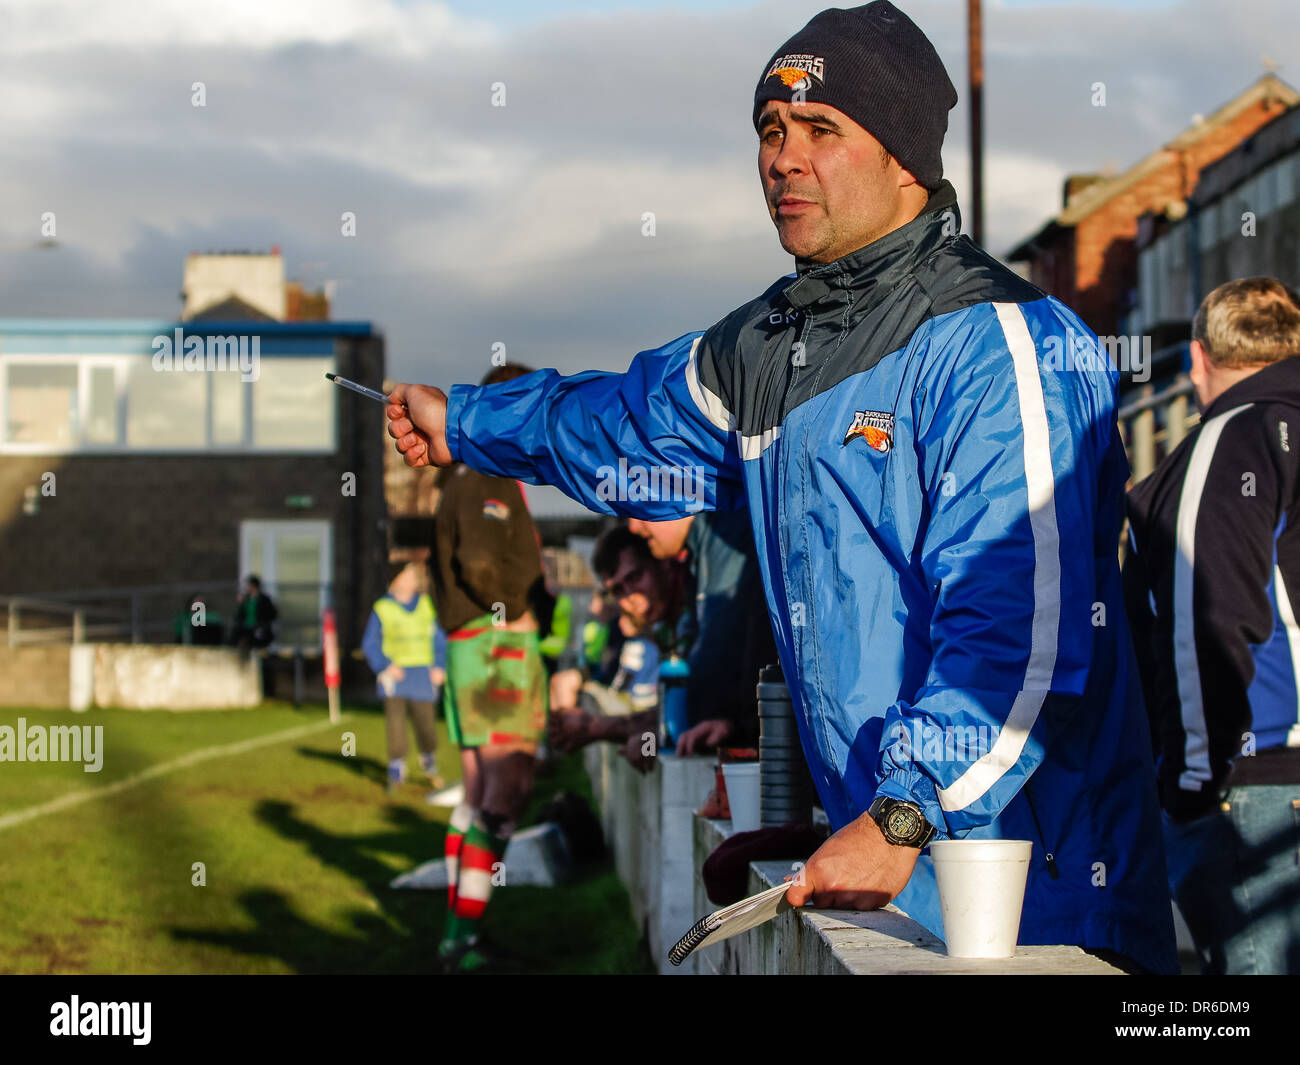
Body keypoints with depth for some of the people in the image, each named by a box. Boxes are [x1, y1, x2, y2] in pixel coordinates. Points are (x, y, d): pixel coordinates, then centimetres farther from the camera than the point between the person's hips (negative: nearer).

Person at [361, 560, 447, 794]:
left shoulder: (426, 605, 9)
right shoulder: (382, 608, 0)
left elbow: (438, 640, 14)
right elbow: (370, 643, 2)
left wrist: (439, 667, 1)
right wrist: (385, 665, -13)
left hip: (422, 675, 2)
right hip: (394, 673, -2)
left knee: (425, 720, 1)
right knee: (395, 720, -8)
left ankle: (429, 762, 27)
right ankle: (397, 770, 2)